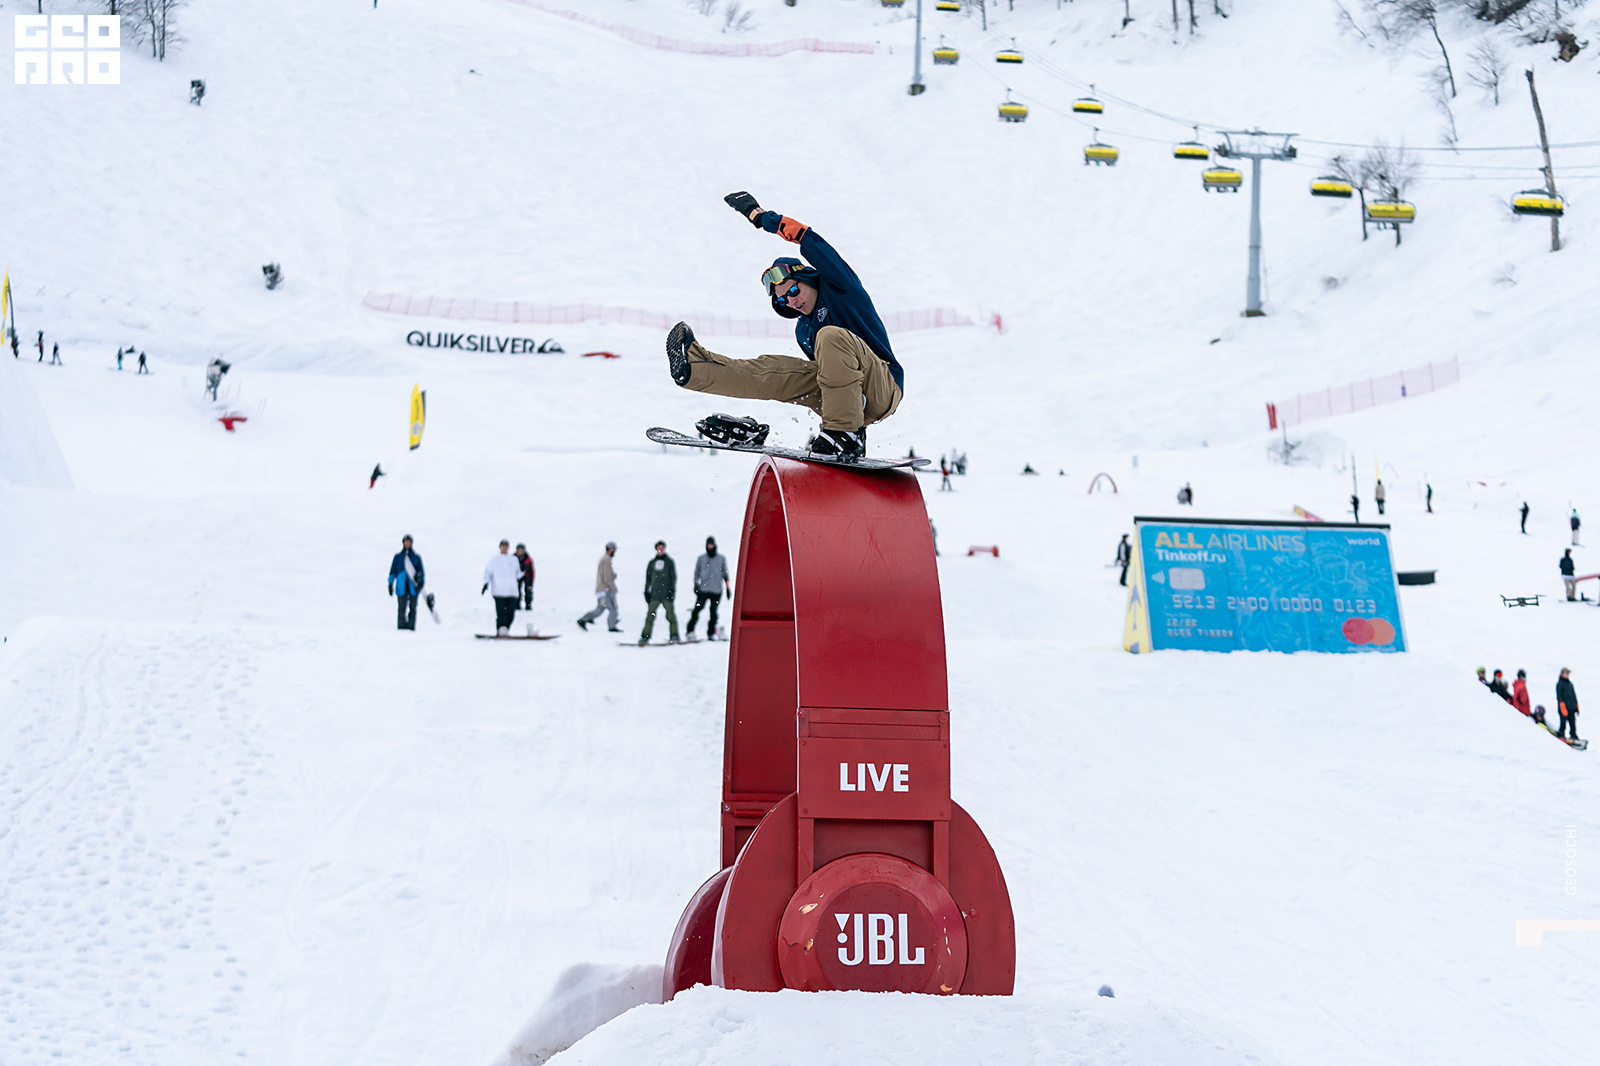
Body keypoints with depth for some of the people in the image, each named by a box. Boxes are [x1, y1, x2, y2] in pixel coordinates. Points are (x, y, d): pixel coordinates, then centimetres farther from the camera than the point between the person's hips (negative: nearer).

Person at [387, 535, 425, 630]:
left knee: (412, 608, -3)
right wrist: (390, 584, 3)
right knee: (402, 609, -5)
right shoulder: (398, 557, 12)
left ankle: (411, 626, -1)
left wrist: (421, 583, -4)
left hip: (413, 587, 0)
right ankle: (401, 627, -3)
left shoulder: (416, 557, 12)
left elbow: (421, 572, 11)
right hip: (401, 587, 0)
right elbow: (393, 571, 12)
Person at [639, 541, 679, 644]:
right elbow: (648, 578, 20)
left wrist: (672, 591, -6)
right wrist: (646, 592, 12)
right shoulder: (652, 563, 16)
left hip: (666, 594, -3)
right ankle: (645, 637, -3)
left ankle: (674, 636, -3)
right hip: (654, 594, 3)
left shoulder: (669, 562, 8)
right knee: (650, 615, -3)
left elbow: (673, 577, 4)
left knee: (670, 614, -7)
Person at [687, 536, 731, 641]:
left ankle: (711, 633, 3)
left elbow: (725, 574, 14)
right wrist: (696, 584, -1)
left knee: (714, 612, -3)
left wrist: (727, 587, 9)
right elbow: (697, 573, 13)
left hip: (716, 590, 0)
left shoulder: (722, 559, 12)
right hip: (703, 589, 0)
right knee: (697, 609, -9)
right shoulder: (701, 559, 11)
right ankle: (690, 631, -5)